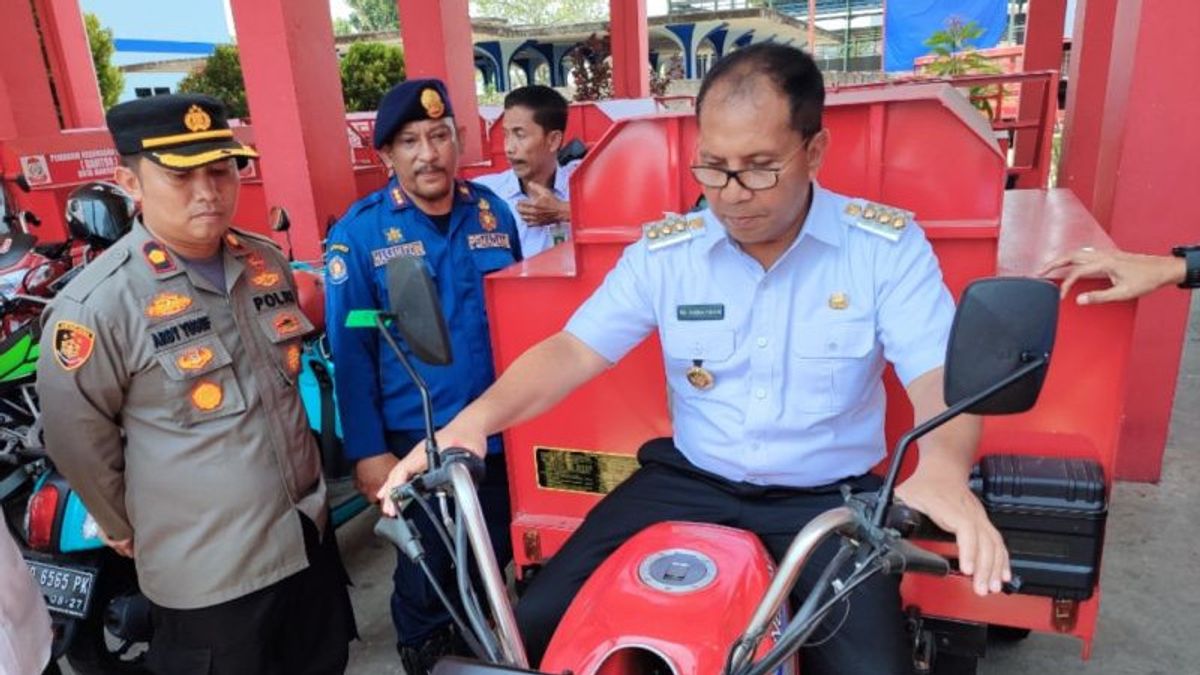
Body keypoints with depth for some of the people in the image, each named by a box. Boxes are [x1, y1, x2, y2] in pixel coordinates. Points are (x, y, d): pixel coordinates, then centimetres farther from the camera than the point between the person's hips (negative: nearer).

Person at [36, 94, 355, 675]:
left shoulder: (267, 261, 0)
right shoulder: (95, 305, -20)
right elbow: (77, 440, -8)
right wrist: (131, 530, 4)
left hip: (308, 533, 6)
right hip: (206, 573, -6)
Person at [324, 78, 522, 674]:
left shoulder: (492, 210, 2)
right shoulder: (359, 232, -9)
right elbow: (351, 350, -9)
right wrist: (367, 450, -11)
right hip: (415, 440, -3)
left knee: (495, 557, 22)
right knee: (425, 570, 16)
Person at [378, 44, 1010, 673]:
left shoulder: (889, 247, -7)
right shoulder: (662, 253, -2)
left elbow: (940, 375, -14)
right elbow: (573, 349, -5)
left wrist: (942, 466, -38)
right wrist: (478, 417, -23)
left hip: (829, 496, -1)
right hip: (689, 482, 2)